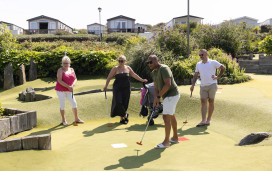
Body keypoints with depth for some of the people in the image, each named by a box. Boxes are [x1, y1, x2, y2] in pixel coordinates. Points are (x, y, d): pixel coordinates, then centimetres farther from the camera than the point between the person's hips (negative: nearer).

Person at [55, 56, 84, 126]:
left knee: (74, 103, 2)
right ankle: (64, 120, 14)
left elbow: (75, 79, 12)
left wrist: (73, 85, -10)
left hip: (69, 91, 5)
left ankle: (76, 119, 15)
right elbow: (59, 81, -17)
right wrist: (68, 87, -20)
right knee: (62, 105, 0)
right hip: (61, 90, -4)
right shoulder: (60, 70, -7)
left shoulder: (72, 70, 9)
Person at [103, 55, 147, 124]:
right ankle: (125, 115, 13)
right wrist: (106, 86, -14)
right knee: (118, 103, -11)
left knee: (125, 103, 3)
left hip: (126, 88, 3)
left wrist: (142, 80, 21)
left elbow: (134, 75, 18)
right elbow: (109, 77, -5)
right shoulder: (115, 68, -4)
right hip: (118, 88, -2)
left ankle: (122, 118, 18)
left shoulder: (128, 68, 6)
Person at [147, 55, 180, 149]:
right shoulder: (154, 72, 11)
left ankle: (166, 142, -6)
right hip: (168, 96, 10)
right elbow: (156, 87, 10)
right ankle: (175, 138, 32)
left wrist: (158, 96, -22)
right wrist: (155, 100, -3)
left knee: (166, 117, -12)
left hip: (172, 95, -10)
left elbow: (168, 85, -27)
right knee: (171, 116, 18)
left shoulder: (164, 69, -19)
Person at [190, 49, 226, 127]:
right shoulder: (198, 64, 12)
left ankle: (208, 120, 9)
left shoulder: (213, 62, 0)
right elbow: (195, 75, 12)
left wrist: (218, 77, -1)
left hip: (212, 85, -3)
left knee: (211, 102, 3)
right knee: (203, 102, -4)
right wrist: (193, 85, 2)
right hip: (203, 86, 4)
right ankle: (203, 121, -7)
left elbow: (223, 68, 5)